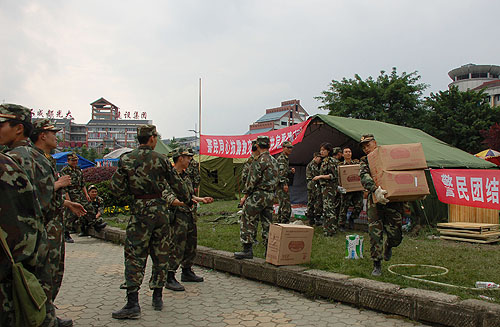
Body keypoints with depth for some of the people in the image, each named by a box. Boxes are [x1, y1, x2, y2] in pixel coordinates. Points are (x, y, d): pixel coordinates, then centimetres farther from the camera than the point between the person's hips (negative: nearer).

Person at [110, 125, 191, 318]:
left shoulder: (126, 159, -1)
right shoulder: (160, 159, 0)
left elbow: (116, 187, -2)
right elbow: (176, 183, 6)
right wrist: (187, 200, 20)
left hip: (140, 210, -1)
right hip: (161, 209, 1)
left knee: (134, 257, 2)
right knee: (160, 255, 12)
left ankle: (133, 304, -1)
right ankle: (157, 298, 21)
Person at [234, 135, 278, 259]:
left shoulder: (260, 161, -14)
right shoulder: (274, 161, 13)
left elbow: (253, 180, -16)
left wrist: (245, 195, -7)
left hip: (258, 195, -8)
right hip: (271, 196, 8)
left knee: (248, 221, 0)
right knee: (267, 224, 12)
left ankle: (247, 249, 0)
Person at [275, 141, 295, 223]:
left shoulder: (286, 159, 21)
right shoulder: (281, 158, -10)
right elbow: (281, 172, -20)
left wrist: (291, 171, 8)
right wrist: (284, 184, -26)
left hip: (283, 185, 11)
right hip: (281, 185, -11)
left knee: (282, 206, 15)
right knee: (286, 206, -13)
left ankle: (279, 222, 21)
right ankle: (284, 223, -12)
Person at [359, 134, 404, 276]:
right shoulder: (365, 162, 6)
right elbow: (364, 177, -15)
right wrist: (375, 189, -34)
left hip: (393, 200, 0)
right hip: (375, 201, 0)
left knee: (395, 234, 2)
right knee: (375, 233, -4)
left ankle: (388, 246, 38)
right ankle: (377, 265, 9)